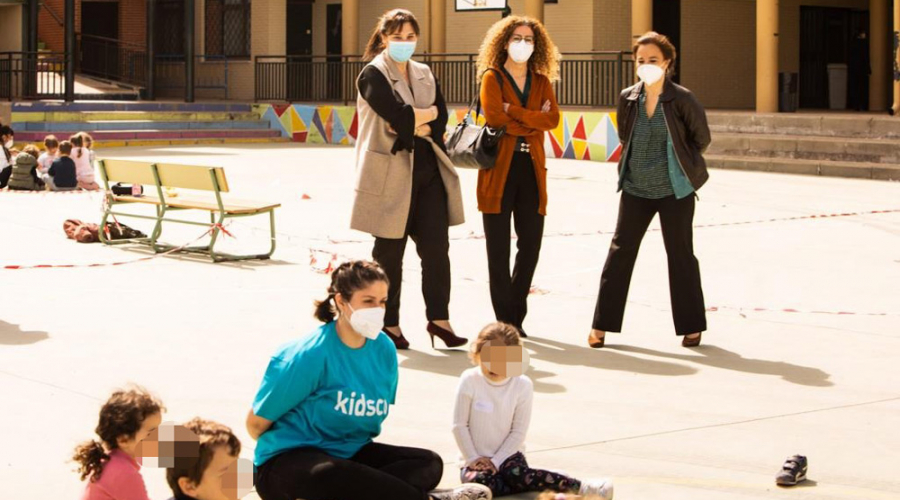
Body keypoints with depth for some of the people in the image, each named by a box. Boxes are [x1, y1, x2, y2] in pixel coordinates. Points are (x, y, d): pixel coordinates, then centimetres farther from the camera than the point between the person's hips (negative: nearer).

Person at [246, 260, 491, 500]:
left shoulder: (384, 349, 1)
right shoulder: (312, 354, -17)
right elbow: (257, 422, -10)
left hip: (349, 453, 7)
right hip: (290, 462, -7)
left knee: (429, 463, -13)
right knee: (328, 473, -41)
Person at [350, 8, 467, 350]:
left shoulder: (424, 76, 15)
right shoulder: (373, 75, -5)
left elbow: (441, 121, 3)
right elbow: (398, 115, -19)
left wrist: (414, 127, -12)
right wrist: (428, 112, -4)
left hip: (427, 171, 5)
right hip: (391, 175, -5)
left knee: (436, 246, 0)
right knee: (389, 252, 3)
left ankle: (438, 318, 8)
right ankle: (389, 324, 12)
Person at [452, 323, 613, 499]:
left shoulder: (523, 385, -11)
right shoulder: (469, 380, -11)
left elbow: (519, 431, -8)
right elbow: (459, 425, -6)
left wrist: (495, 461, -12)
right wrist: (473, 459, -10)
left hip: (507, 454, 0)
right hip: (475, 459, 0)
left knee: (518, 476, -32)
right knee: (480, 482, -31)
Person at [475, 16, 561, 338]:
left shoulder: (542, 82, 14)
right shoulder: (492, 77, 2)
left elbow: (553, 119, -3)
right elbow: (494, 118, -14)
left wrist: (516, 112, -13)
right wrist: (534, 122, -6)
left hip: (532, 168, 4)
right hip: (499, 167, -4)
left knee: (531, 245, 3)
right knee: (498, 249, -1)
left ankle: (516, 315, 18)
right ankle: (505, 321, 6)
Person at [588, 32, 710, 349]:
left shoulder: (681, 99, -10)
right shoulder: (628, 98, 0)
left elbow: (701, 139, 1)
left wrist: (682, 165, 7)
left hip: (674, 191, -3)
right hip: (636, 189, 3)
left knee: (680, 255, 5)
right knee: (620, 252, 2)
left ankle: (691, 326, 17)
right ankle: (602, 324, 7)